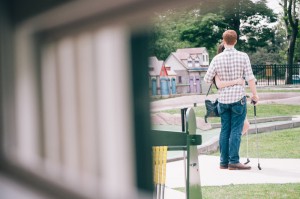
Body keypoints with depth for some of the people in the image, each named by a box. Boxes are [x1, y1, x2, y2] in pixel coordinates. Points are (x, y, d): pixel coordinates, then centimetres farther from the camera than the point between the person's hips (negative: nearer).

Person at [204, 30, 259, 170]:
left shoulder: (217, 59, 0)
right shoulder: (243, 56, -5)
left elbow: (207, 79, 1)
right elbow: (250, 77, -7)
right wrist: (254, 94, 4)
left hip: (223, 99, 3)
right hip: (238, 98, -3)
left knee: (224, 130, 9)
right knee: (236, 131, -2)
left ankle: (224, 161, 11)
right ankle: (234, 161, -6)